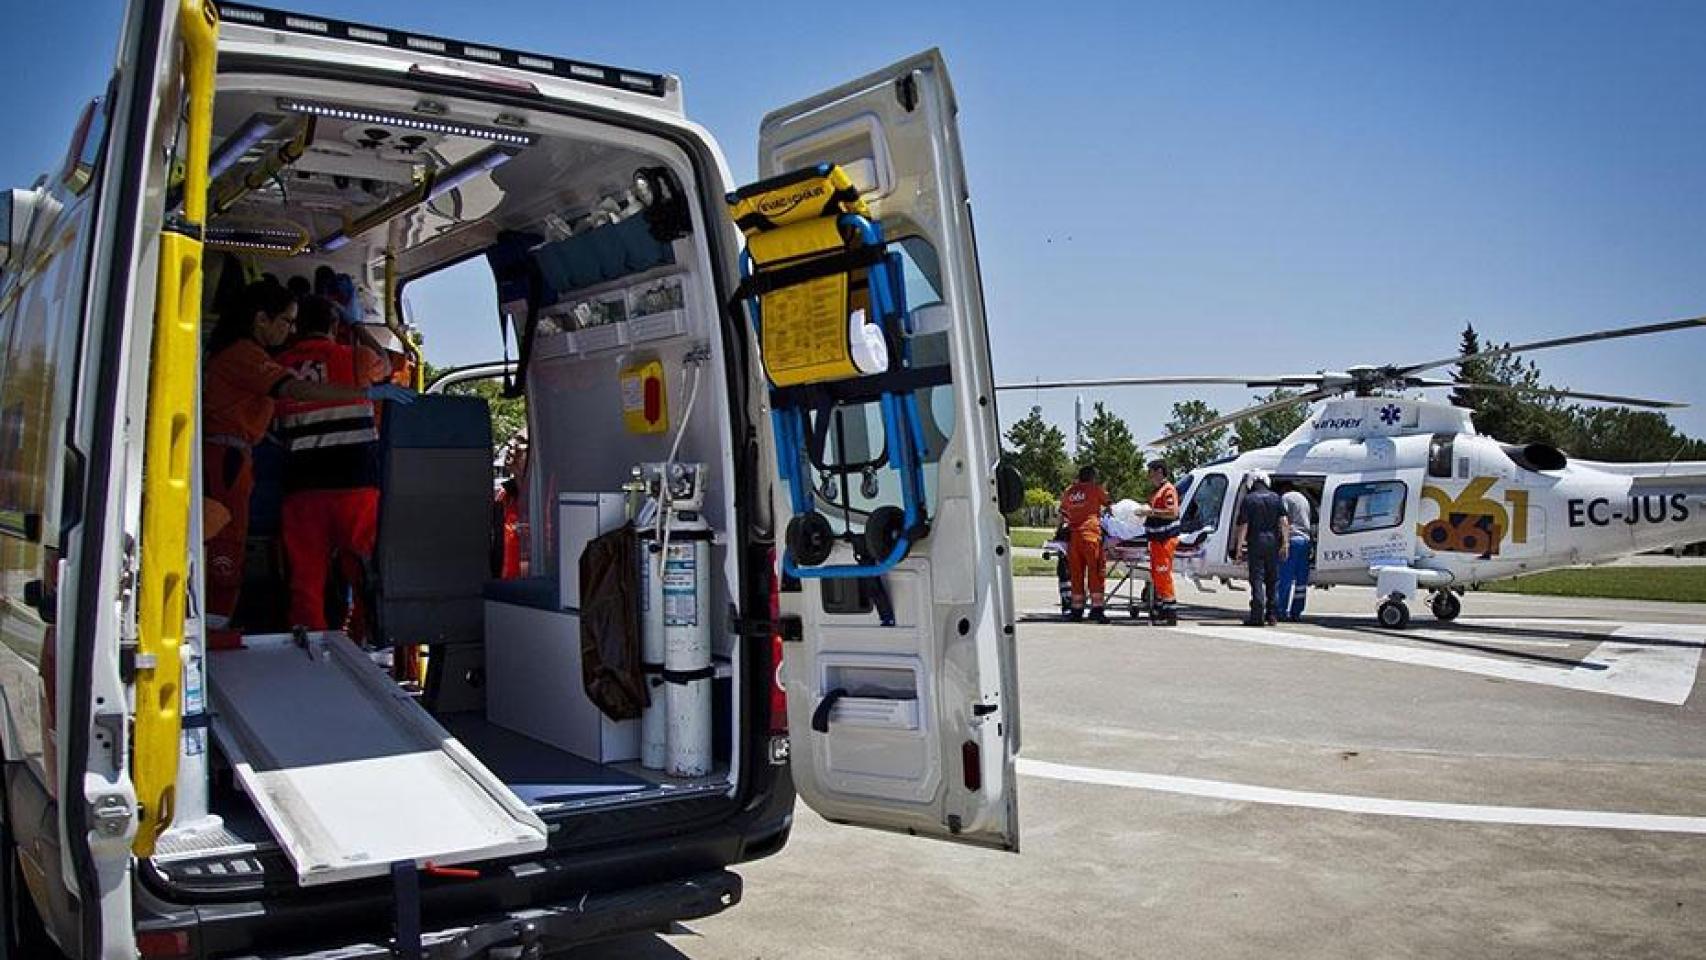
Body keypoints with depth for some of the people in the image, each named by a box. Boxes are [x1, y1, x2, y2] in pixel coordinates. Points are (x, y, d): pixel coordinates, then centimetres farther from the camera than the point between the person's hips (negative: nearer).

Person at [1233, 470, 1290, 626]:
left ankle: (1257, 616, -7)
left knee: (1257, 579, -2)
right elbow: (1283, 522, 2)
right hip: (1273, 542, 3)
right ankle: (1272, 615, 15)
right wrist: (1285, 543, 4)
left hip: (1256, 542, -3)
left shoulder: (1248, 499, -3)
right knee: (1272, 580, 12)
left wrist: (1239, 545, -3)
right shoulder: (1275, 498, 8)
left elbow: (1243, 525, -7)